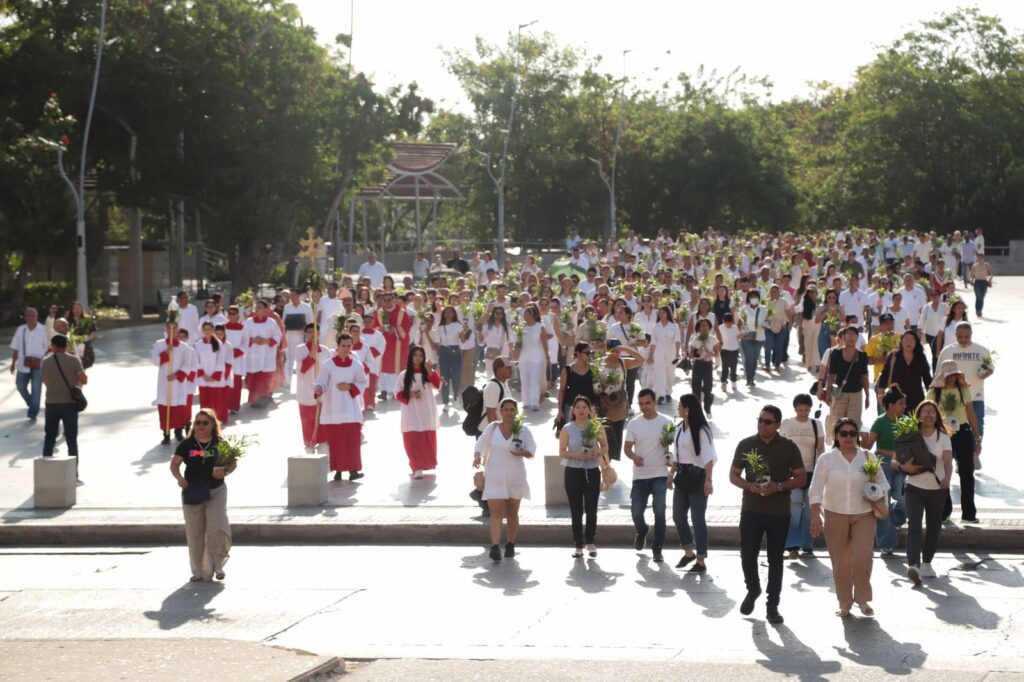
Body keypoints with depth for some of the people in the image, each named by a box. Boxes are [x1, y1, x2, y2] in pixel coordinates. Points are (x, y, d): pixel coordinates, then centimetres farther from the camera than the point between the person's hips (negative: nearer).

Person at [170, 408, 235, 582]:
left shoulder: (220, 443, -1)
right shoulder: (186, 445, 0)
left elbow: (233, 462, 2)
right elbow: (174, 464, 0)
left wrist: (225, 471, -20)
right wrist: (179, 478, -19)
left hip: (216, 491, -1)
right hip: (192, 493, 1)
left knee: (216, 527, -14)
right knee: (194, 533, 5)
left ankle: (217, 564, 5)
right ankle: (199, 571, 16)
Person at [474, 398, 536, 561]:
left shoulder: (523, 430, 0)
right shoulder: (492, 428, 1)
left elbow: (532, 449, -1)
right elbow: (481, 444, 8)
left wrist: (522, 453, -22)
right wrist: (477, 456, -12)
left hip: (515, 477, 1)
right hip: (494, 477, -1)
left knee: (512, 513, 13)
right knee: (496, 513, -12)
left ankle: (510, 545, 28)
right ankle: (495, 547, -19)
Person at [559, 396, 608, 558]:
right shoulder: (567, 429, 0)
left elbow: (605, 447, 8)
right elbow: (562, 452, -5)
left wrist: (598, 452, -14)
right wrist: (579, 455, -20)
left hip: (592, 472, 0)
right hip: (573, 472, 0)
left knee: (591, 510, -4)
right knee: (576, 511, 3)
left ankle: (590, 542, 14)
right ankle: (578, 546, 11)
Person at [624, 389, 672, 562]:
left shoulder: (666, 422, -1)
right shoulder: (634, 423, 3)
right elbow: (628, 447, 3)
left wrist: (671, 458, -14)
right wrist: (634, 457, -18)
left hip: (660, 474, -2)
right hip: (640, 475, 2)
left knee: (659, 511, -7)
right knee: (636, 511, 5)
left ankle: (657, 549, 1)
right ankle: (642, 532, 38)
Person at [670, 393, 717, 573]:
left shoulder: (701, 430, -15)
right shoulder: (680, 428, 9)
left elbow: (708, 457, -20)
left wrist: (708, 480, -28)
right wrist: (671, 473, 15)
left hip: (697, 477, -8)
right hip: (682, 476, 8)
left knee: (698, 518, -3)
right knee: (678, 516, 11)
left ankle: (701, 561, 4)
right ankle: (689, 552, 28)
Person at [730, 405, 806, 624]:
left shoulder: (788, 447, -1)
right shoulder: (746, 445, 2)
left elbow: (801, 478, 0)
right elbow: (733, 475, 6)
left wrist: (779, 486, -17)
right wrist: (749, 486, -14)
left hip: (779, 513, -1)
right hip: (751, 510, 1)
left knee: (775, 559, 5)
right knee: (747, 555, 0)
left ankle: (773, 605, 13)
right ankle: (753, 590, 28)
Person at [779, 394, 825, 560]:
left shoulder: (816, 425, 6)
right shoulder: (786, 424, 2)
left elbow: (821, 449, 4)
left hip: (811, 472, 2)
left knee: (809, 509, 4)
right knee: (795, 506, -14)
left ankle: (807, 546, 13)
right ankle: (793, 546, -15)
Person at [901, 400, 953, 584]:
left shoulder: (943, 438, 0)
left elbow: (948, 462, -13)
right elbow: (894, 461, 0)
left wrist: (947, 477, -34)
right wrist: (903, 467, -23)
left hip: (937, 489, 2)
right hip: (915, 488, -2)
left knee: (933, 527, 13)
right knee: (914, 526, -16)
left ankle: (926, 563, 31)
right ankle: (913, 565, -29)